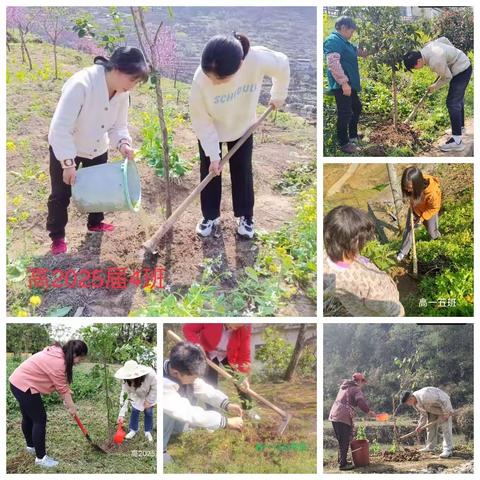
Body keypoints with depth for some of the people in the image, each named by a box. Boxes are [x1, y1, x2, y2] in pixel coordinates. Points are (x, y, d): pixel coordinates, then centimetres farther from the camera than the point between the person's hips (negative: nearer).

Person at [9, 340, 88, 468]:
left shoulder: (57, 352, 6)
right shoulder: (58, 362, -25)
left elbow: (61, 384, 8)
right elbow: (62, 388, -16)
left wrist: (68, 402, 3)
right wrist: (71, 406, -5)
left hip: (18, 381, 11)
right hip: (25, 386, -11)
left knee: (28, 417, 24)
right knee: (40, 419, -4)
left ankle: (31, 446, 42)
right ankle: (41, 458, 2)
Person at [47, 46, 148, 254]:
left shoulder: (122, 92, -15)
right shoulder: (81, 84, -37)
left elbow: (118, 125, -4)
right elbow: (60, 128, -37)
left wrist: (123, 143, -26)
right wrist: (68, 163, -38)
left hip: (98, 149, 6)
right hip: (65, 149, -6)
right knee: (61, 194, 5)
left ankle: (95, 223, 44)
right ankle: (57, 237, 22)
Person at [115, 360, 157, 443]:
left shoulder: (150, 375, -45)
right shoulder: (126, 380, -35)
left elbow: (155, 388, -26)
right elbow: (124, 395, -30)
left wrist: (149, 401, -18)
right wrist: (122, 414, -32)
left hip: (149, 396, -2)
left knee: (148, 412, 5)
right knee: (134, 411, 2)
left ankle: (148, 432, 25)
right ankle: (133, 430, 25)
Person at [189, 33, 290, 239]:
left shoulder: (258, 59, -40)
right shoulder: (201, 79, -40)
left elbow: (282, 65, -15)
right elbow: (201, 120, -24)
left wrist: (278, 96, 1)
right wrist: (213, 154, -20)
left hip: (242, 126, 1)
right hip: (210, 130, -1)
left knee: (243, 171, 13)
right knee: (209, 170, 11)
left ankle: (245, 216, 33)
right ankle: (210, 215, 32)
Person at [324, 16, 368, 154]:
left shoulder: (344, 42, 17)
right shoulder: (333, 41, -16)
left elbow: (358, 52, 37)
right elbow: (333, 63, -27)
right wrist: (344, 83, -29)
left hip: (350, 84, 11)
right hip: (342, 85, -11)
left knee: (357, 108, 23)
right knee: (345, 114, -6)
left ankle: (353, 136, 37)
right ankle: (344, 143, 4)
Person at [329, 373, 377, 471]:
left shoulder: (344, 387, 21)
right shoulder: (356, 389, -5)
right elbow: (361, 402, -21)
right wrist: (368, 411, -11)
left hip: (334, 415, 8)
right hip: (344, 417, -8)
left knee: (341, 441, 18)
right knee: (345, 442, -2)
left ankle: (341, 461, 26)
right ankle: (343, 464, 0)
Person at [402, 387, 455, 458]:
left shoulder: (424, 396, -38)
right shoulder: (415, 403, -7)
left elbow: (442, 401, -33)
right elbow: (423, 414, 2)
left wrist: (446, 413, -26)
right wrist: (420, 425, -7)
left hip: (444, 405, -9)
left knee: (445, 428, -14)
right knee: (430, 426, 11)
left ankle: (448, 450, -17)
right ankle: (430, 447, 21)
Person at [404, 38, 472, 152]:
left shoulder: (435, 62, -33)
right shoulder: (427, 46, -8)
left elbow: (447, 77, -18)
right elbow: (444, 39, 9)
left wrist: (435, 87, -1)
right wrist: (454, 52, 22)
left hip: (461, 71, -10)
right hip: (463, 63, 10)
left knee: (452, 103, -12)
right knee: (458, 99, 24)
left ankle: (457, 141, -15)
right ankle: (460, 127, 44)